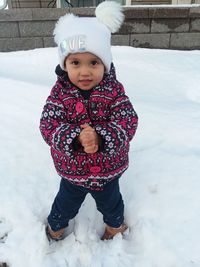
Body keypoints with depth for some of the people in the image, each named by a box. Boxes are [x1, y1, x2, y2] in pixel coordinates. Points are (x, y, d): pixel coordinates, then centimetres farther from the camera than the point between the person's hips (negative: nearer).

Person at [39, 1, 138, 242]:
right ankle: (56, 225, 59)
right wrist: (76, 138, -40)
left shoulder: (114, 90, -17)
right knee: (66, 203, 26)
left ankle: (115, 224, 61)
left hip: (108, 169, 1)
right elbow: (48, 125, -23)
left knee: (110, 201, 28)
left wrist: (100, 137, -40)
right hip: (71, 169, 0)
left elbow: (128, 123, -23)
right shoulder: (60, 92, -17)